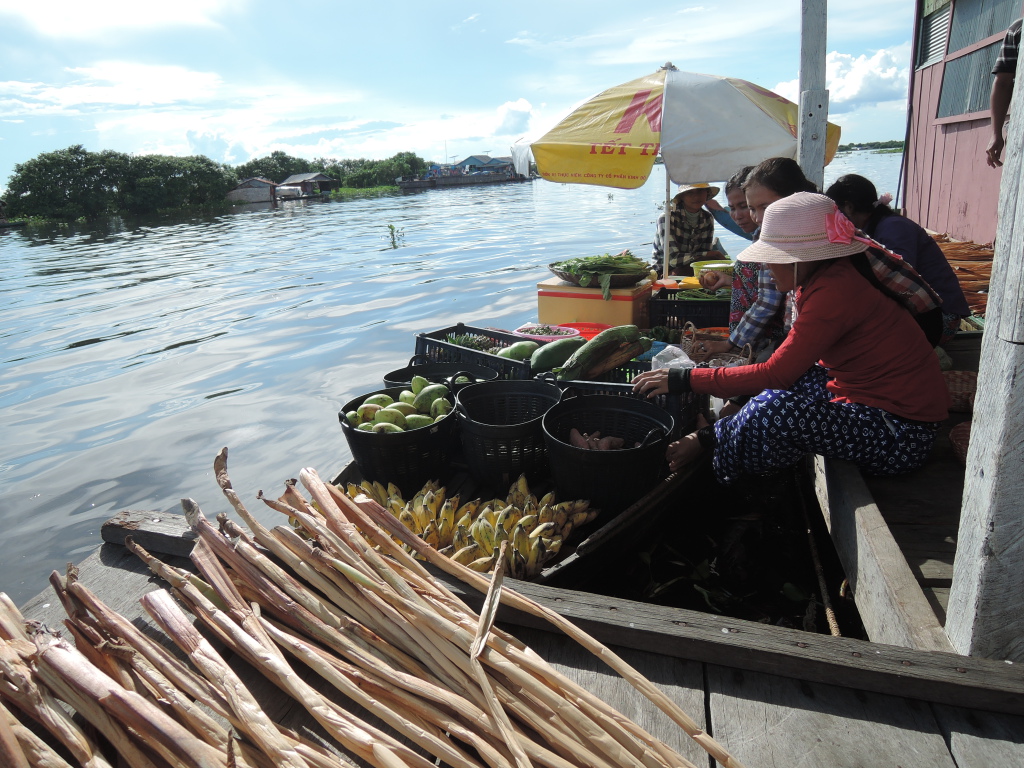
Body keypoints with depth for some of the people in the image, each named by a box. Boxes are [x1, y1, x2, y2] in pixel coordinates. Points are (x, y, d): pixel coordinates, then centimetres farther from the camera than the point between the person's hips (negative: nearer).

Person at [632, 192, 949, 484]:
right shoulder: (836, 274, 7)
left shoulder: (835, 290, -23)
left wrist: (684, 379, -18)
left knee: (776, 406, -26)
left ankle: (706, 440, -4)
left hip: (901, 435, -10)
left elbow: (776, 374, -22)